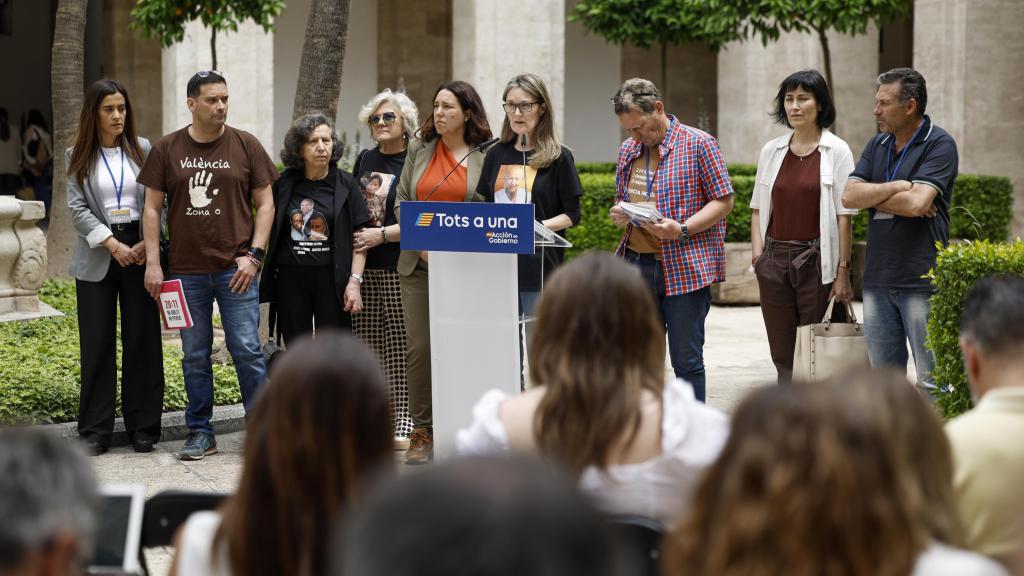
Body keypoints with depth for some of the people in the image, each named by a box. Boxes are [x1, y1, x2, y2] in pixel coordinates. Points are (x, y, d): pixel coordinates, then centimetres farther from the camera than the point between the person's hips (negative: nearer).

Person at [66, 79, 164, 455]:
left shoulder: (143, 150, 7)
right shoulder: (79, 156, 5)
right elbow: (77, 208, -2)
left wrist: (147, 244, -11)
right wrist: (113, 245, -12)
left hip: (141, 252, 1)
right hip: (97, 256, 0)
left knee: (142, 339, 1)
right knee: (97, 342, 0)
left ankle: (142, 426, 8)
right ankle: (95, 431, 5)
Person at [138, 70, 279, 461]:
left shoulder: (246, 146, 3)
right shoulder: (167, 150, 5)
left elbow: (265, 203, 4)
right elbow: (152, 208, 7)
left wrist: (254, 255, -6)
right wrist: (152, 263, -1)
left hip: (236, 268, -1)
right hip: (186, 271, 2)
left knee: (247, 349, -5)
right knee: (195, 356, 7)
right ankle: (200, 433, 15)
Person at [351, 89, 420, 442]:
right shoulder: (364, 161, 16)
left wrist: (381, 234, -15)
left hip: (398, 267, -6)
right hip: (364, 266, 6)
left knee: (400, 344, -5)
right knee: (367, 343, 5)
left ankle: (404, 419, -2)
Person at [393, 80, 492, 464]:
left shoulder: (486, 156, 1)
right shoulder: (418, 150, 12)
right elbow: (401, 202, 11)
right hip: (419, 263, 3)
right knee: (420, 347, 0)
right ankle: (421, 432, 6)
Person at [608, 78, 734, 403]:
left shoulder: (698, 144, -5)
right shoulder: (628, 150, 14)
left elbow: (723, 200, -6)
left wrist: (682, 229, -19)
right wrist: (619, 215, 0)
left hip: (685, 268, -6)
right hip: (636, 265, 6)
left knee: (686, 360, -3)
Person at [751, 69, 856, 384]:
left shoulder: (836, 151, -2)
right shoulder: (771, 151, 10)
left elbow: (844, 216, -5)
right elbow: (758, 207, 16)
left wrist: (843, 272, -9)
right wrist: (757, 251, 1)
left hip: (816, 261, -4)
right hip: (775, 260, 4)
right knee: (782, 354, 5)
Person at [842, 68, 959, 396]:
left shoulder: (939, 145, -6)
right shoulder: (877, 145, 14)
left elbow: (917, 203, -19)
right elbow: (849, 196, 1)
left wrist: (872, 196, -4)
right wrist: (896, 187, -11)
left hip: (921, 281, -7)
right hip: (878, 280, 7)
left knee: (932, 382, -5)